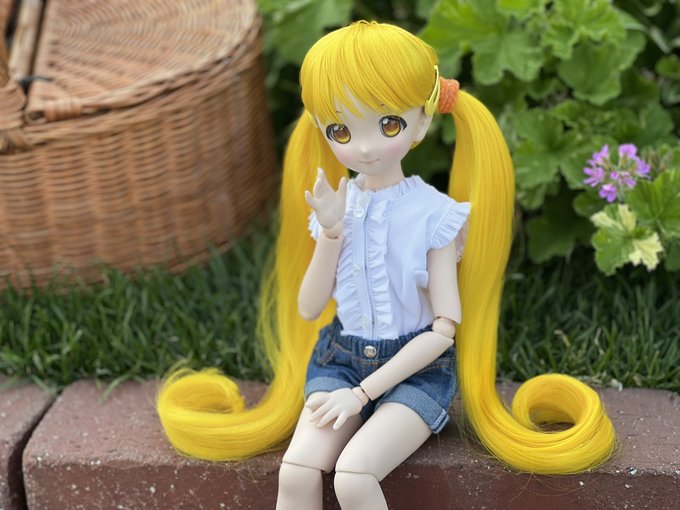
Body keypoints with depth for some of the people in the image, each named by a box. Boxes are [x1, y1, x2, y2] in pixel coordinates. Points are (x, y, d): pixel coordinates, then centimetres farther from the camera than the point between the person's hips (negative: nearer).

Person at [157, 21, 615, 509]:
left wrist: (363, 392, -16)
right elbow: (308, 309, -1)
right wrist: (331, 231, -14)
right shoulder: (335, 208, 0)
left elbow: (444, 329, -12)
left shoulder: (433, 214, -12)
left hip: (415, 367, -3)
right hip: (340, 359, 4)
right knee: (297, 470, -20)